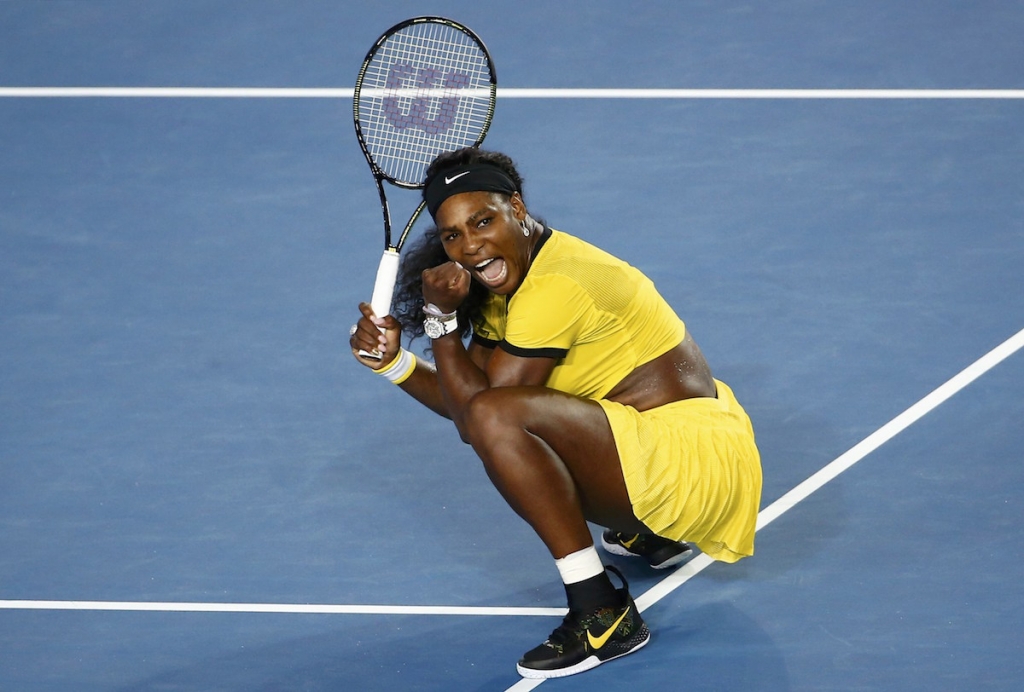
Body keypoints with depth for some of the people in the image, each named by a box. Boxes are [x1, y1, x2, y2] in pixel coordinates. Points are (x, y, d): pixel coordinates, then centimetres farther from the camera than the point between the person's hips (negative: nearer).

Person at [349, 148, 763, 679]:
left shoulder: (554, 286, -21)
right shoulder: (507, 279, 9)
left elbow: (477, 409, -19)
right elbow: (463, 403, 10)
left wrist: (440, 317, -13)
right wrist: (393, 359, -3)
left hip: (694, 454, -11)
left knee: (496, 419, -27)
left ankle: (602, 614, -23)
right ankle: (652, 535, 28)